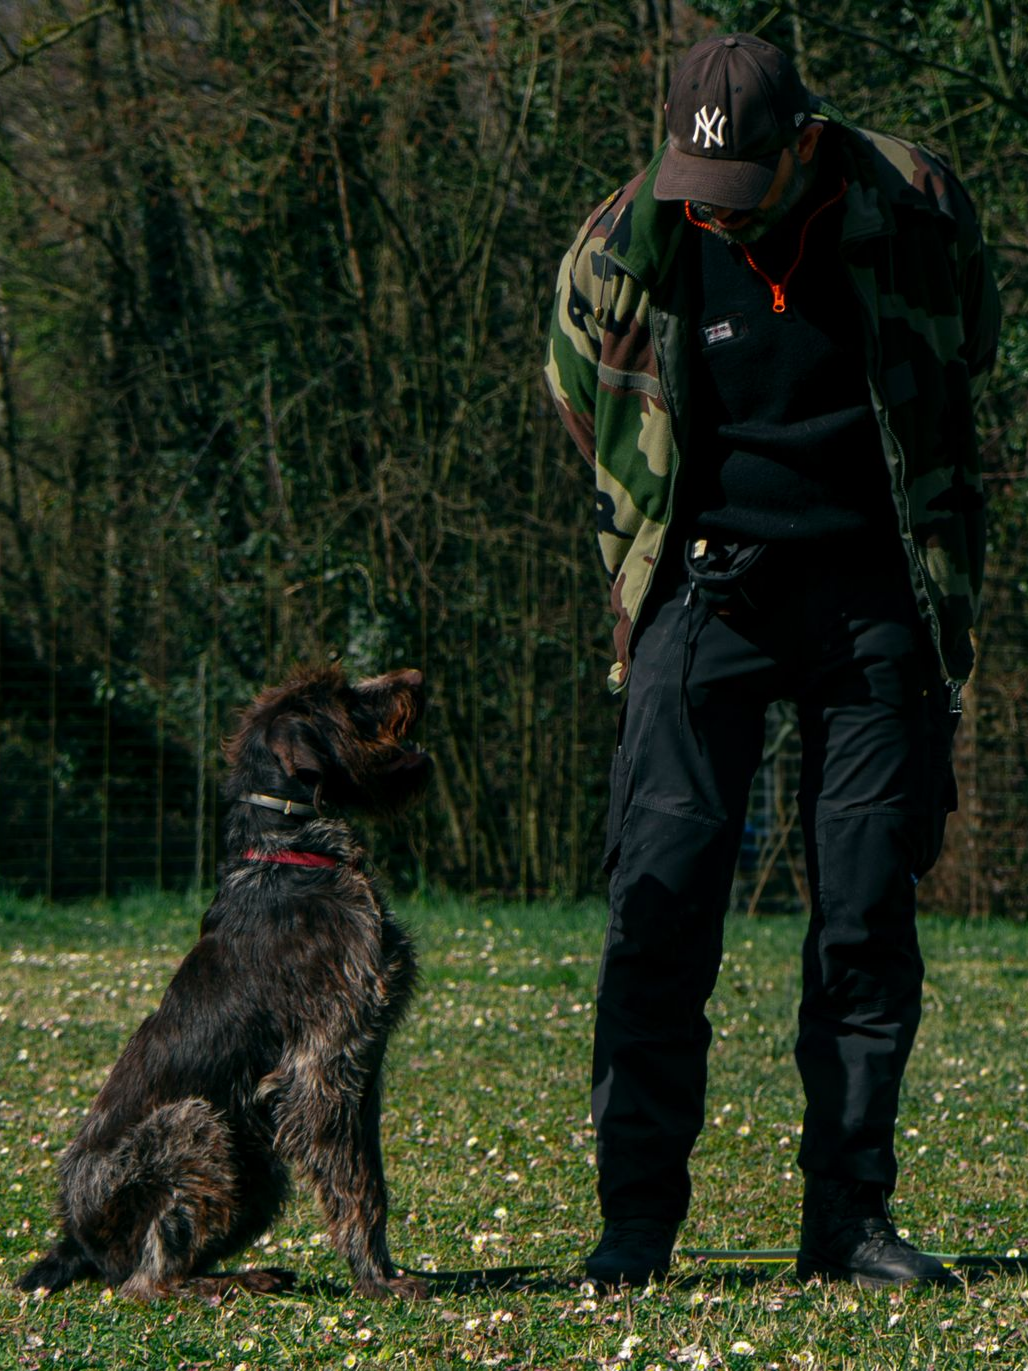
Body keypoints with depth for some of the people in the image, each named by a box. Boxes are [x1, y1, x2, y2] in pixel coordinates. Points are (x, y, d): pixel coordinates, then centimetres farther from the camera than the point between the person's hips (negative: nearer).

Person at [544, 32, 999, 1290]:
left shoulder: (915, 211, -6)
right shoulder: (622, 248, -7)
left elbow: (965, 352, 15)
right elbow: (582, 385, 13)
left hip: (874, 591, 1)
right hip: (705, 580, 0)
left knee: (870, 910, 0)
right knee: (660, 896, -9)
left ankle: (849, 1214, 7)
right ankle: (637, 1216, -2)